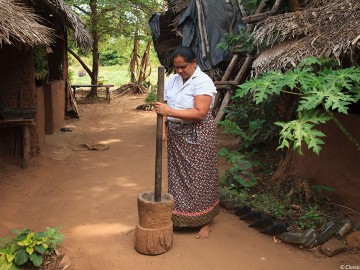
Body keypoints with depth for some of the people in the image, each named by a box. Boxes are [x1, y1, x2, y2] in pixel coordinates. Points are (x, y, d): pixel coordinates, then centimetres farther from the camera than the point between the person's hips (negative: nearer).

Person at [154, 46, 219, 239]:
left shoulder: (203, 82, -15)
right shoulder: (172, 80, 6)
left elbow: (200, 113, -25)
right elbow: (163, 108, 9)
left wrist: (170, 111, -28)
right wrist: (163, 130, -4)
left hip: (198, 137, -6)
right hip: (176, 135, 6)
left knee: (200, 178, 1)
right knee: (177, 177, 11)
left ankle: (206, 222, 16)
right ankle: (179, 217, 26)